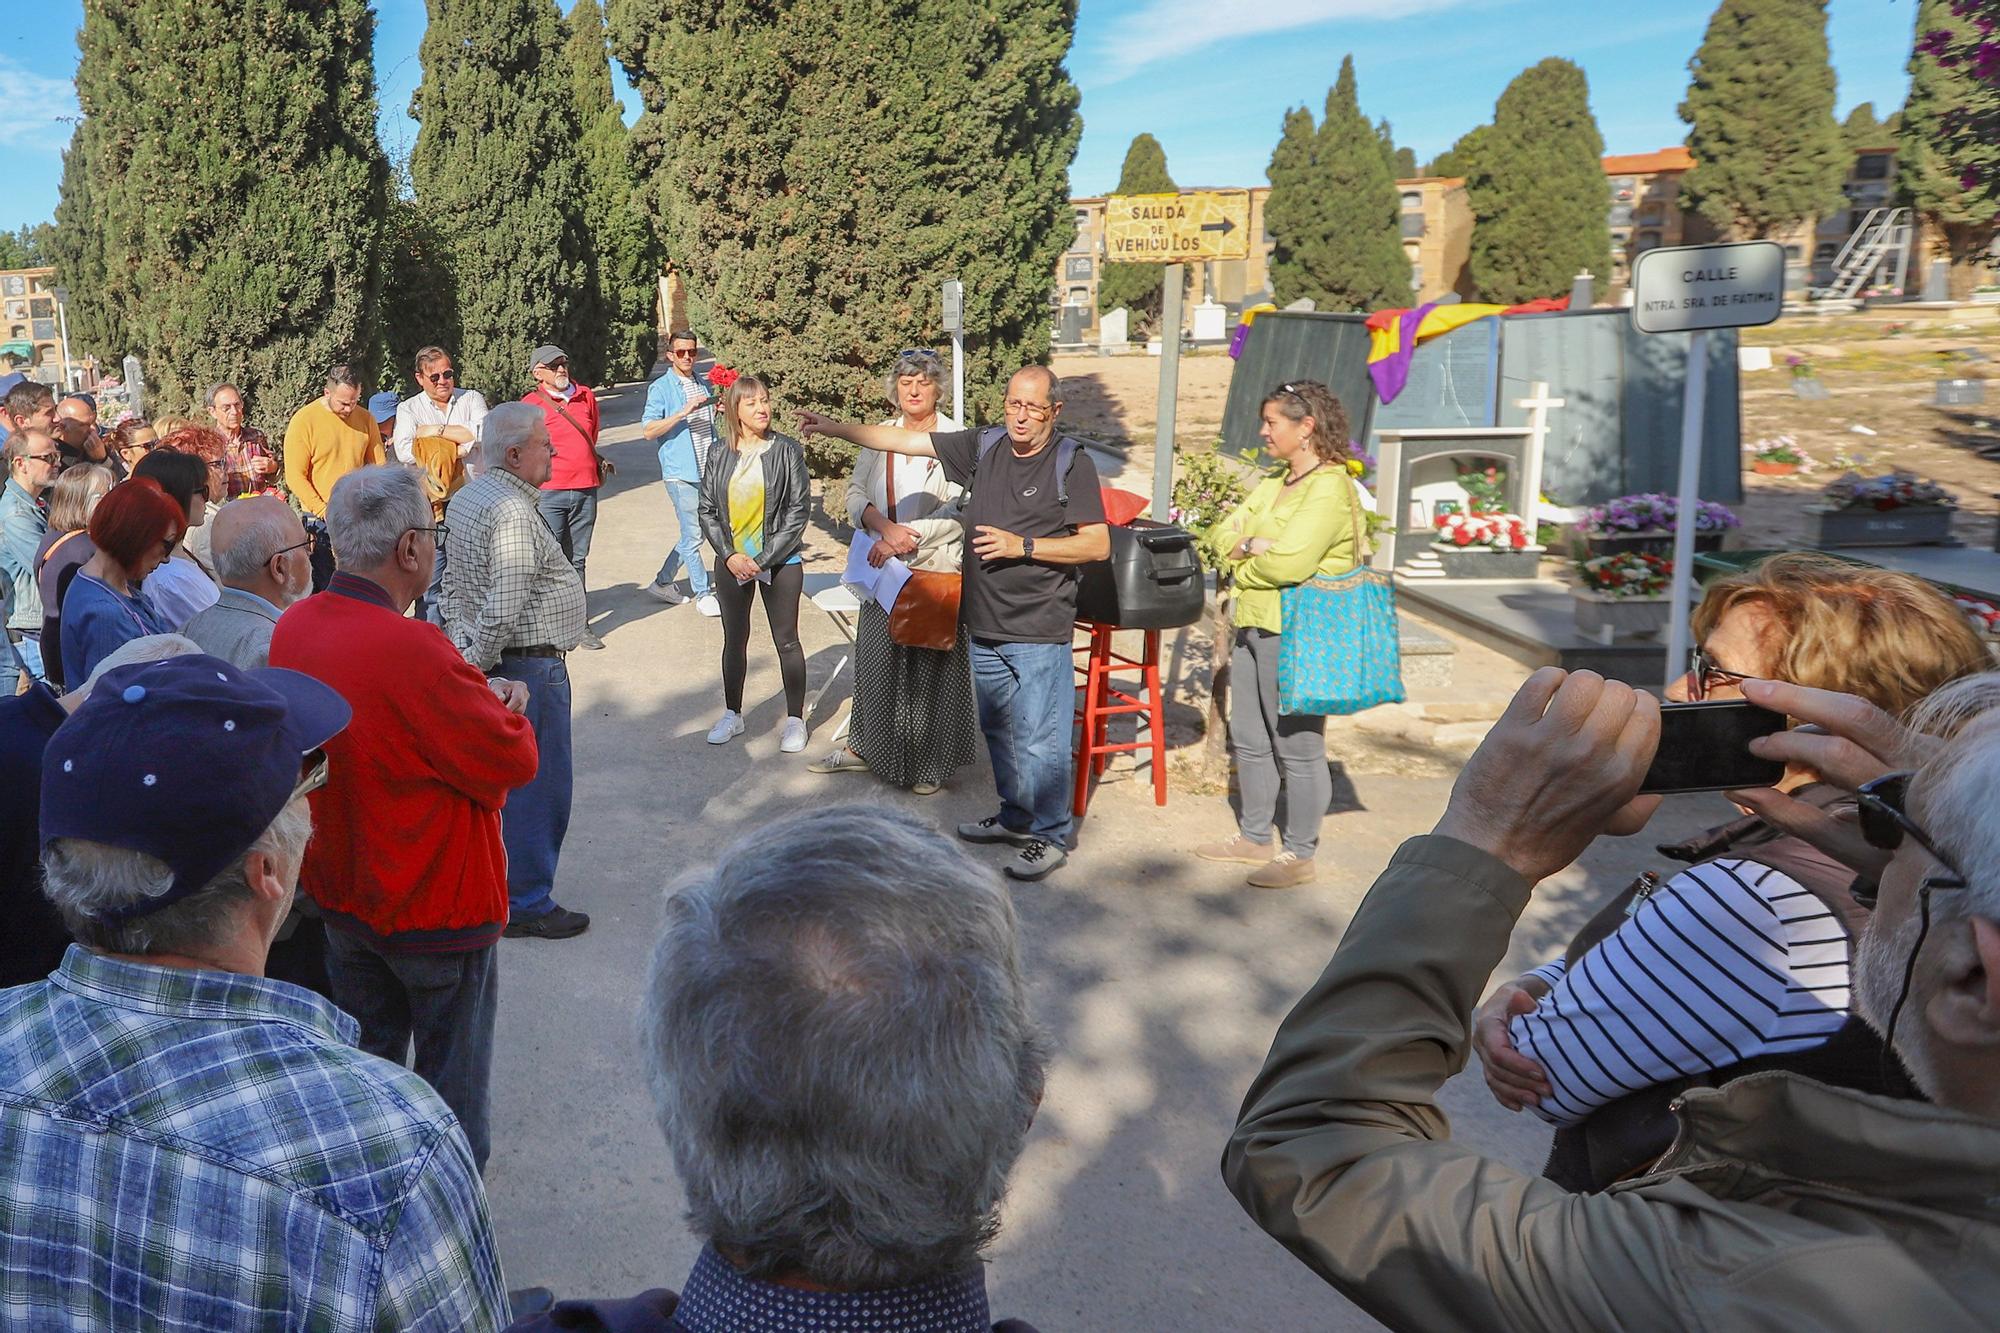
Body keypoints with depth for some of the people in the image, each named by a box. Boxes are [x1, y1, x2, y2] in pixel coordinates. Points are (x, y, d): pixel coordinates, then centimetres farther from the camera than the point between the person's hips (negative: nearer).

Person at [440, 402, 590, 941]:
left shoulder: (467, 498, 10)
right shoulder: (514, 514, -23)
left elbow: (452, 582, 17)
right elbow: (504, 608, -28)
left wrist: (461, 647, 19)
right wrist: (475, 663, -16)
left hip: (487, 660, 10)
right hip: (530, 665, -10)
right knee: (537, 787, 1)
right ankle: (527, 905, 12)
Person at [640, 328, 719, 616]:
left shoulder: (705, 384, 12)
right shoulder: (661, 388, -6)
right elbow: (649, 430, -13)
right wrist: (683, 412, -22)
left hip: (708, 470, 6)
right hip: (680, 472, -6)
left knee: (692, 533, 13)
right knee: (692, 535, -4)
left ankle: (663, 583, 27)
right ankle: (703, 594, 6)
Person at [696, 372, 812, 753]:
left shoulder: (786, 450, -7)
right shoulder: (720, 453, 0)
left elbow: (799, 509, -10)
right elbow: (707, 509, 3)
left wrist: (762, 559, -14)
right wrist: (729, 555, -10)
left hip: (780, 561, -3)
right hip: (732, 562, 3)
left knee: (786, 641, 5)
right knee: (734, 640, 15)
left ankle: (795, 720, 15)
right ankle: (732, 714, 29)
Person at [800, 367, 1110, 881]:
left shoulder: (1071, 462, -9)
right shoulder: (984, 447, 6)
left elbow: (1098, 545, -12)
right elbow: (905, 441, 10)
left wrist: (1023, 546, -18)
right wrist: (834, 428, 8)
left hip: (1039, 631, -6)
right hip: (985, 626, 7)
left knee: (1039, 738, -3)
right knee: (997, 728, 18)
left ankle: (1050, 836, 12)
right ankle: (1016, 817, 35)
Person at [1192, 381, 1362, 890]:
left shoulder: (1330, 489, -15)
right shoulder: (1274, 483, 15)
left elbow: (1288, 563, -24)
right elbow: (1223, 533, 10)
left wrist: (1241, 565, -5)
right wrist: (1249, 546, -12)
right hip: (1253, 627, 10)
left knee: (1298, 748, 0)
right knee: (1248, 741, 16)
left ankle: (1299, 855, 11)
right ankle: (1254, 838, 30)